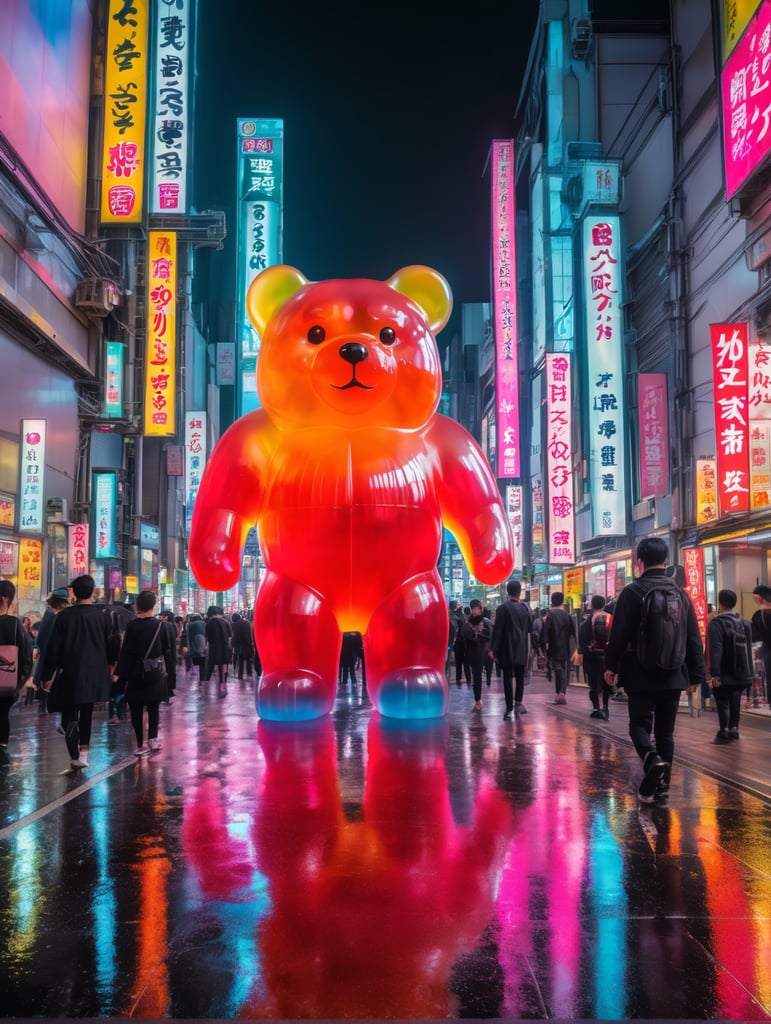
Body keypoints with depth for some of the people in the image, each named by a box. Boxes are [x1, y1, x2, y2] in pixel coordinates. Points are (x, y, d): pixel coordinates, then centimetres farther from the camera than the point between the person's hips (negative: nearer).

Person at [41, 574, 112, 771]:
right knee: (86, 713, 17)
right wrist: (107, 668, 18)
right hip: (95, 672, 3)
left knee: (70, 715, 2)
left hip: (70, 673, -2)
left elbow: (54, 647, -6)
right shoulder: (102, 615, -2)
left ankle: (75, 756, -10)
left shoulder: (64, 616, -7)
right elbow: (109, 645, 5)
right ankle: (83, 752, 17)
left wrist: (47, 675, 0)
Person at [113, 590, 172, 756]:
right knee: (154, 707, 14)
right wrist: (165, 668, 13)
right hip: (156, 673, 1)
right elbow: (168, 649, -1)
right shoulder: (160, 625, -4)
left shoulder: (132, 626, -8)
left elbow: (126, 652, -8)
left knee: (136, 709, 5)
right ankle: (153, 739, 6)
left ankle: (141, 745, 2)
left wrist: (118, 673, -4)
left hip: (135, 674, -1)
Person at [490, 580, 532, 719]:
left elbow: (497, 631, -10)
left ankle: (509, 709, -2)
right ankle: (518, 703, 10)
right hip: (522, 649, 3)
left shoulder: (503, 608, -9)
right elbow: (530, 628, 6)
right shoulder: (525, 608, 1)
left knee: (508, 678, 0)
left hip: (507, 649, -3)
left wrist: (495, 650, -6)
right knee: (520, 676, 15)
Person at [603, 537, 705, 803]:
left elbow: (619, 634, -10)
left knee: (639, 724, 4)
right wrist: (696, 674, 12)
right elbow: (694, 639, 7)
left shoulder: (632, 592, -9)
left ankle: (652, 760, -23)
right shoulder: (680, 593, 5)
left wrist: (611, 666, 2)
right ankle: (662, 782, 14)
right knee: (665, 730, 13)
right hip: (674, 675, 4)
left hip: (641, 674, -4)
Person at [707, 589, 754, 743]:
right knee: (735, 702, 17)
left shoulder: (716, 623, -16)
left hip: (724, 674, -6)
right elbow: (748, 648, 16)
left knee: (722, 703, 2)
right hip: (740, 673, 6)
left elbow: (715, 650, -23)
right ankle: (734, 729, 22)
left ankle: (724, 732, 0)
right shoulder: (745, 623, 8)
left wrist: (714, 673, -24)